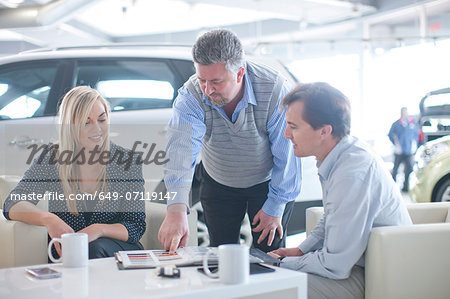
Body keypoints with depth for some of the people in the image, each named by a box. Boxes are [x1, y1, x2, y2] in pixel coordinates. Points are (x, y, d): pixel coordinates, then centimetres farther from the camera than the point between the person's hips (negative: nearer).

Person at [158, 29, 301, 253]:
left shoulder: (275, 89, -30)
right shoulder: (191, 96, -27)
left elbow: (287, 155, -21)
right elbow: (181, 149, -43)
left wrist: (275, 206, -16)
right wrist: (176, 209, -57)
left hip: (269, 182, -1)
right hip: (218, 183, 2)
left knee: (269, 253, 2)